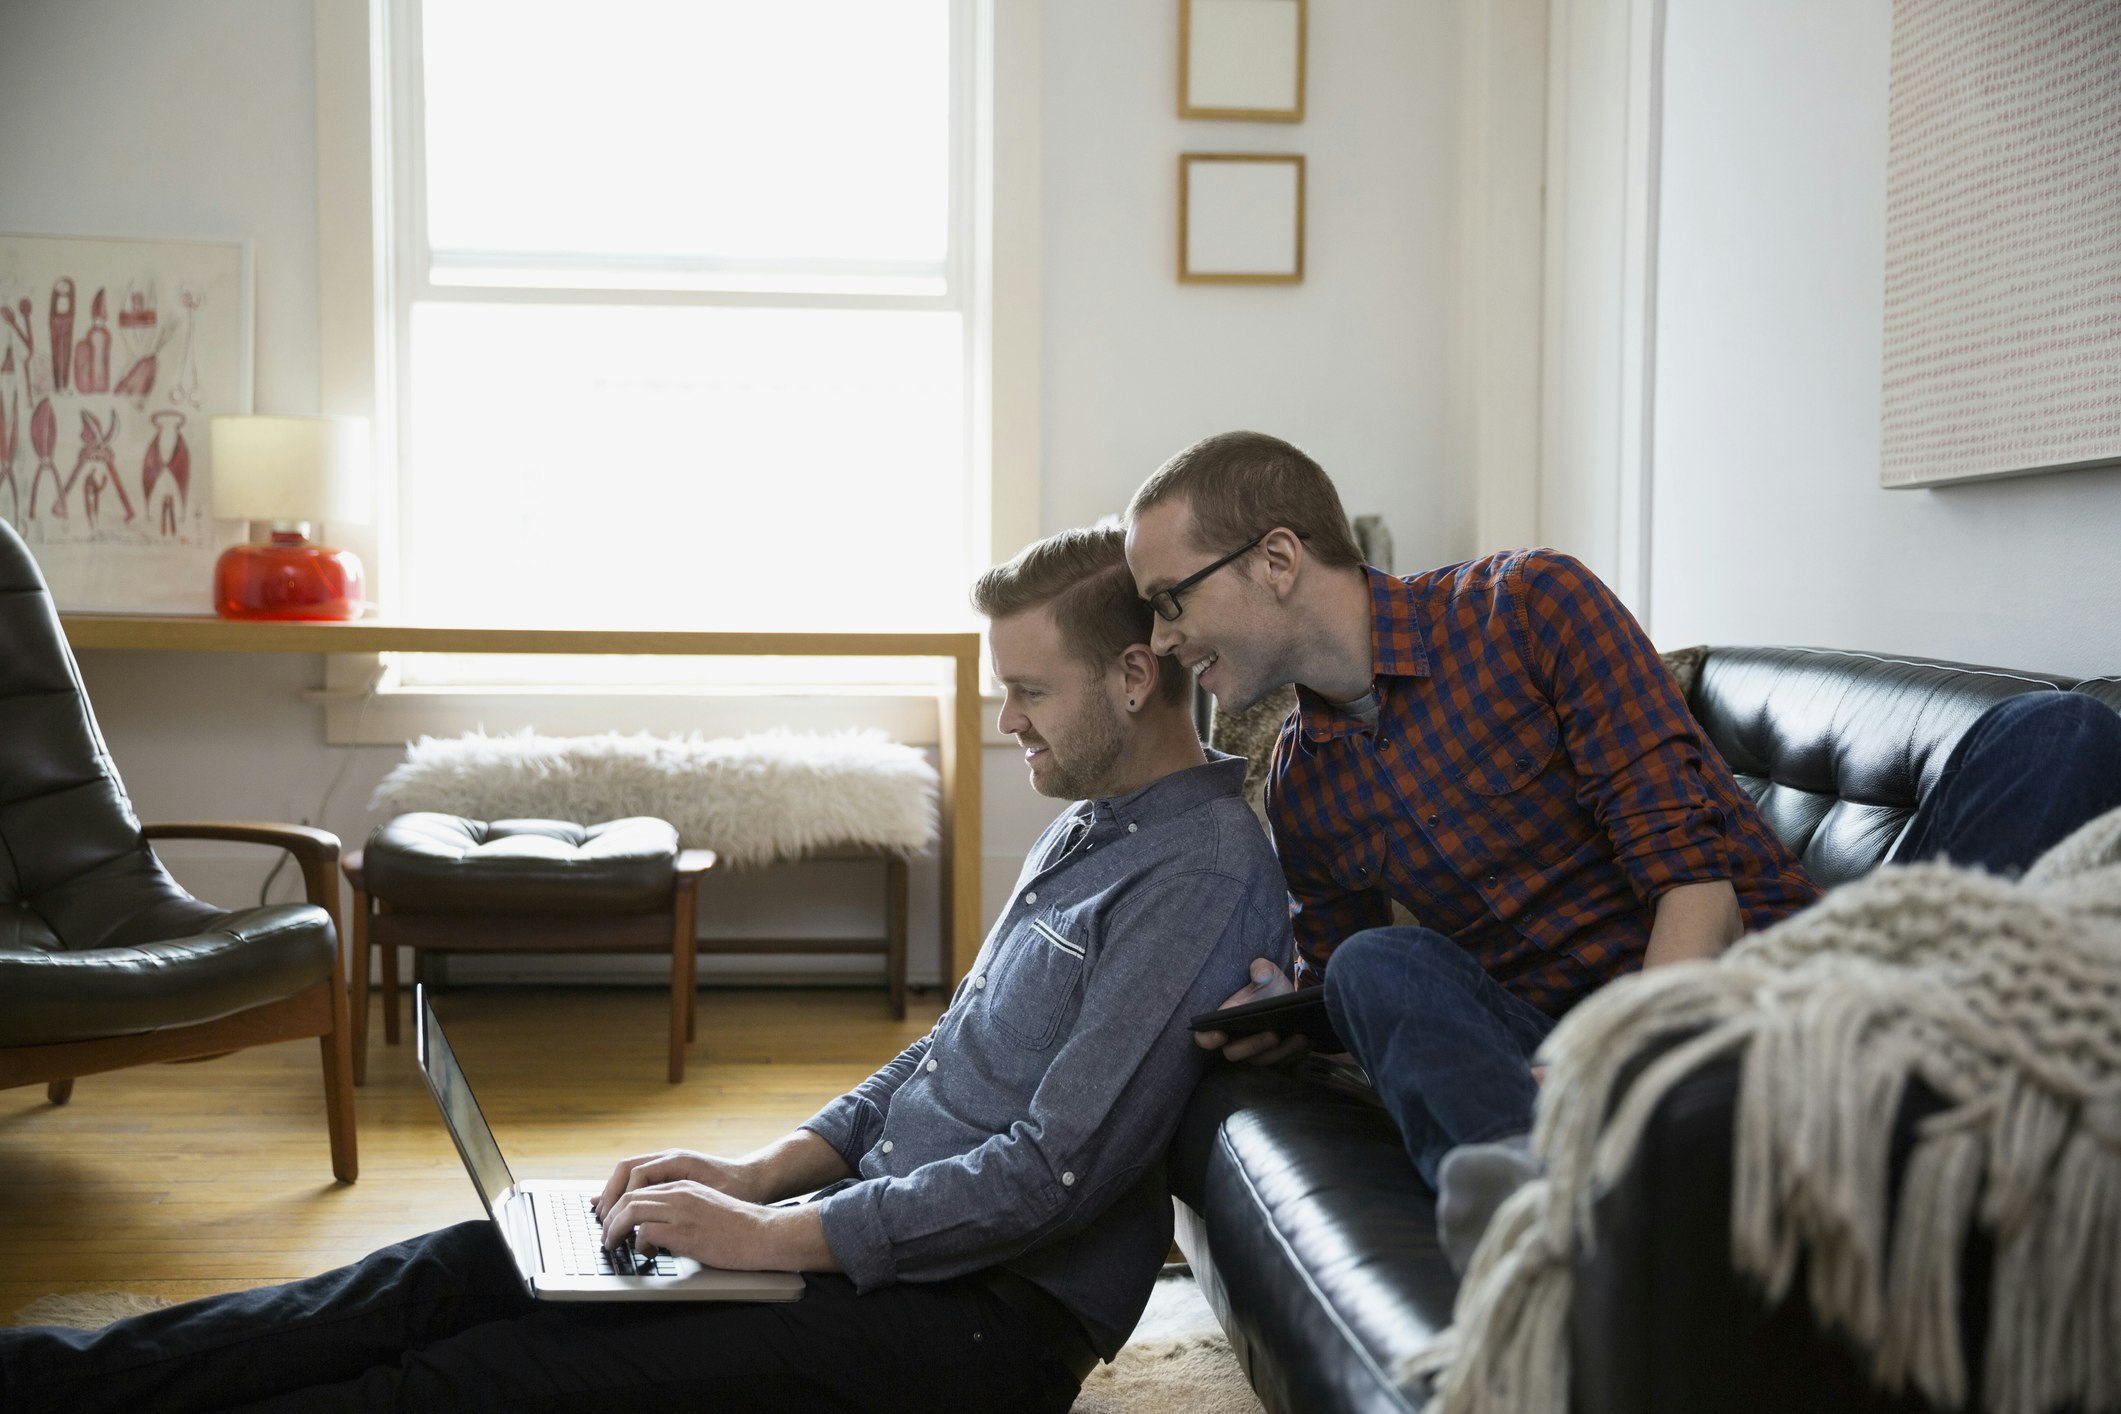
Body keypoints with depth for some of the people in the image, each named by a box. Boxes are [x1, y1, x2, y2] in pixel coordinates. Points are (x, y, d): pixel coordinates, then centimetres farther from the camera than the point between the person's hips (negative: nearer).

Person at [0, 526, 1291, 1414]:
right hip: (884, 1220, 9)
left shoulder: (1205, 871, -18)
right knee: (464, 1269, -3)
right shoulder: (1088, 824, 15)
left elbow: (1058, 1172, -23)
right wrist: (769, 1171, 6)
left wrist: (773, 1238, -18)